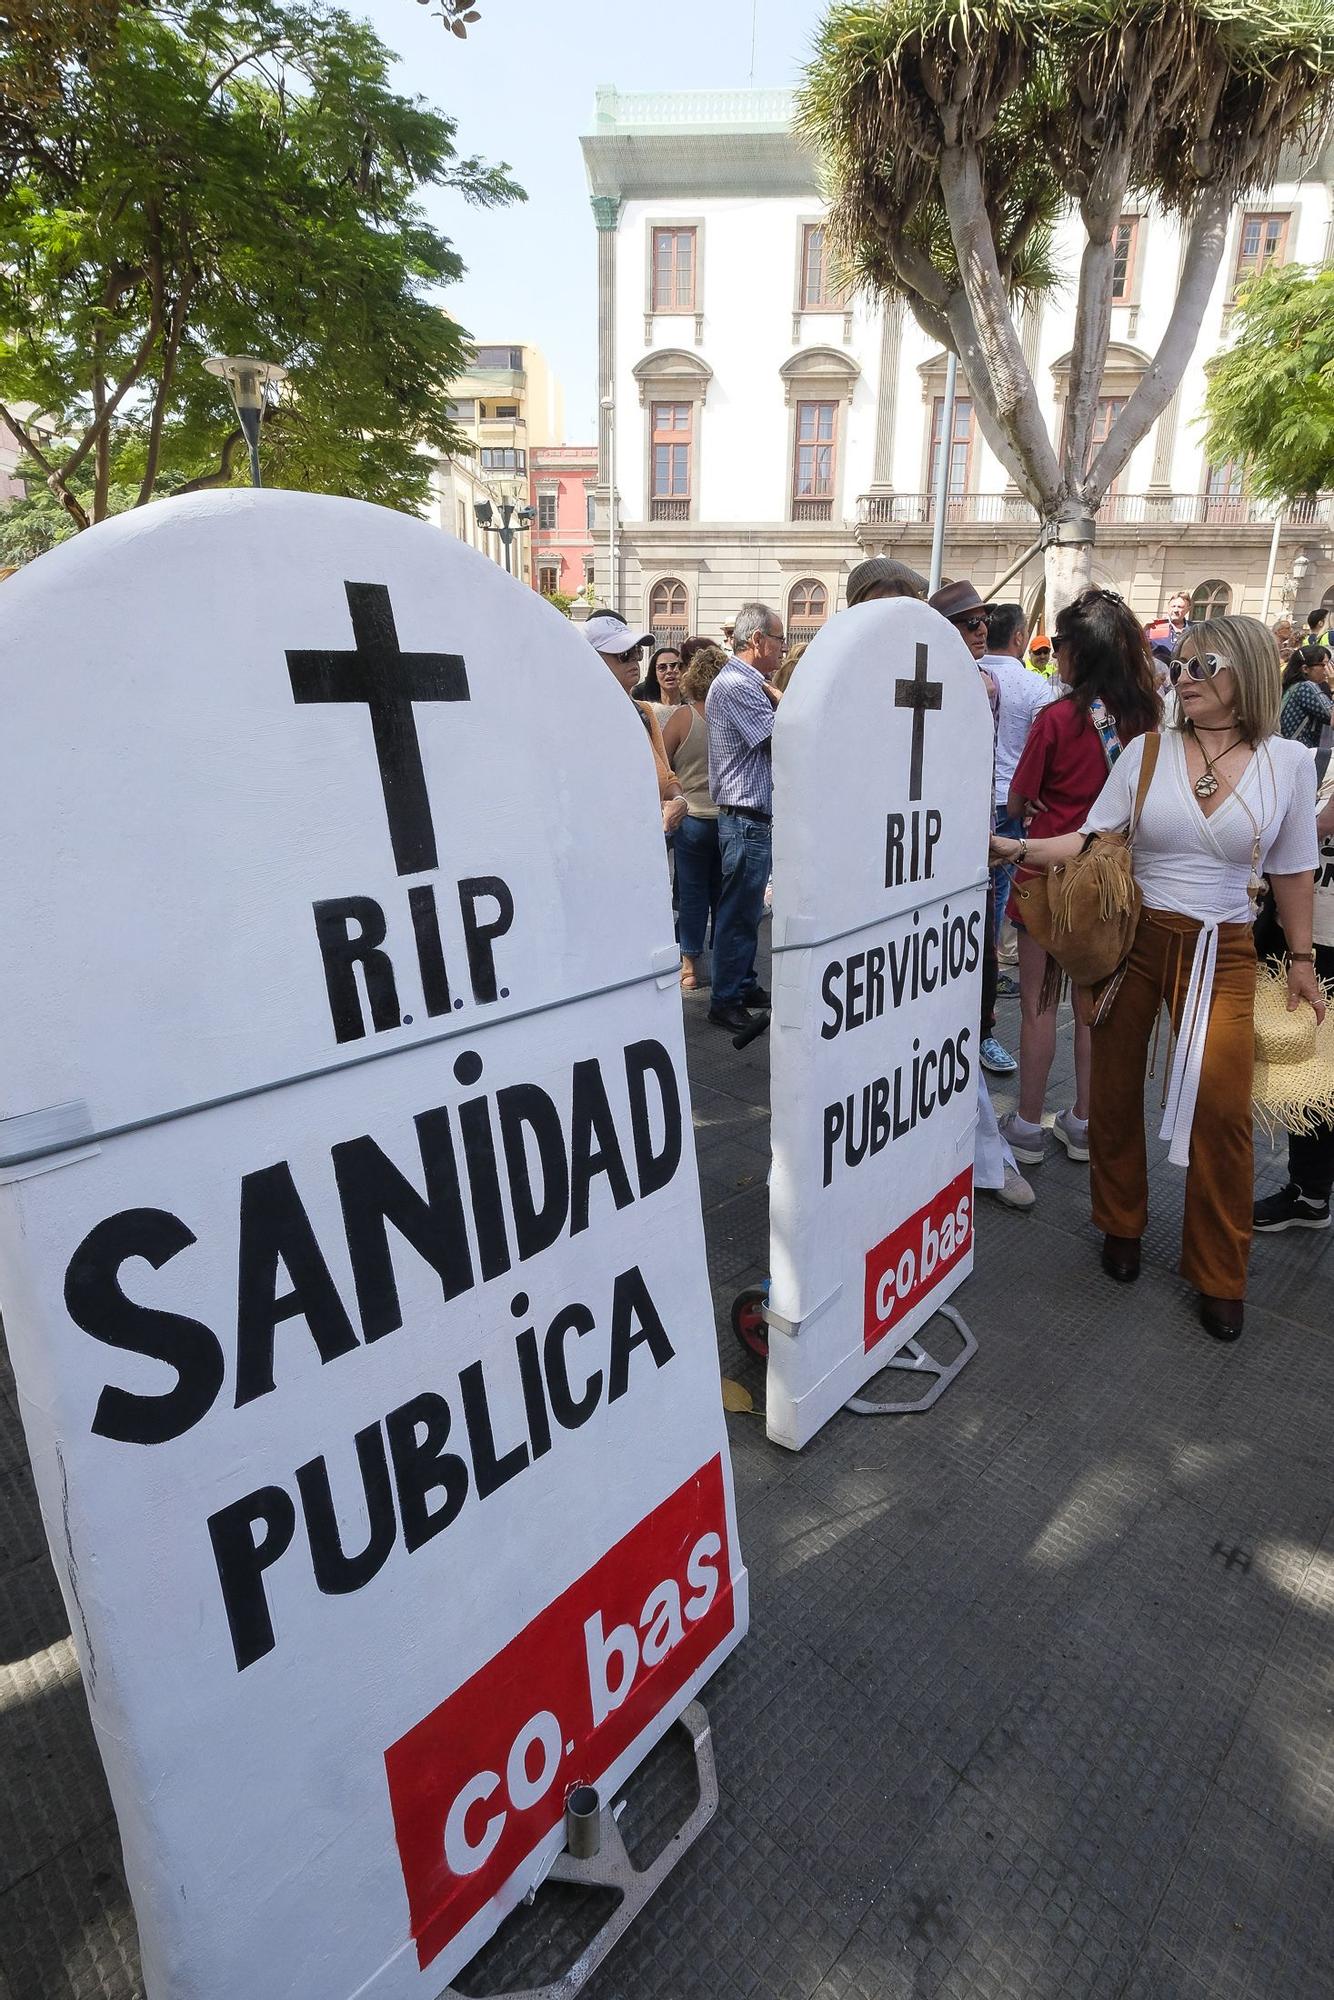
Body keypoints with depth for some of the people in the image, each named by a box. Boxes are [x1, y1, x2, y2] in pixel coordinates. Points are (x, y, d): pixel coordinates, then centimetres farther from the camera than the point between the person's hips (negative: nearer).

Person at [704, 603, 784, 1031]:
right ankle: (725, 1002, 6)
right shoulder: (734, 684, -15)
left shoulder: (749, 683, 17)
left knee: (747, 911, 17)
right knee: (738, 913, -3)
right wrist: (780, 698, -2)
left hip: (756, 816, 10)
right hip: (745, 818, -10)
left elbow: (775, 740, 15)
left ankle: (744, 987, 28)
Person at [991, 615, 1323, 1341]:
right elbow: (1094, 840, -5)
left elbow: (1292, 871, 7)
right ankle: (1121, 1228, 32)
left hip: (1220, 952, 0)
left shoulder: (1288, 762, 0)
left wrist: (1302, 964, 9)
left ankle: (1219, 1278, 16)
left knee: (1222, 1111, -4)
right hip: (1131, 936, 1)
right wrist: (1018, 849, -20)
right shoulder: (1146, 750, -2)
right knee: (1116, 1094, 8)